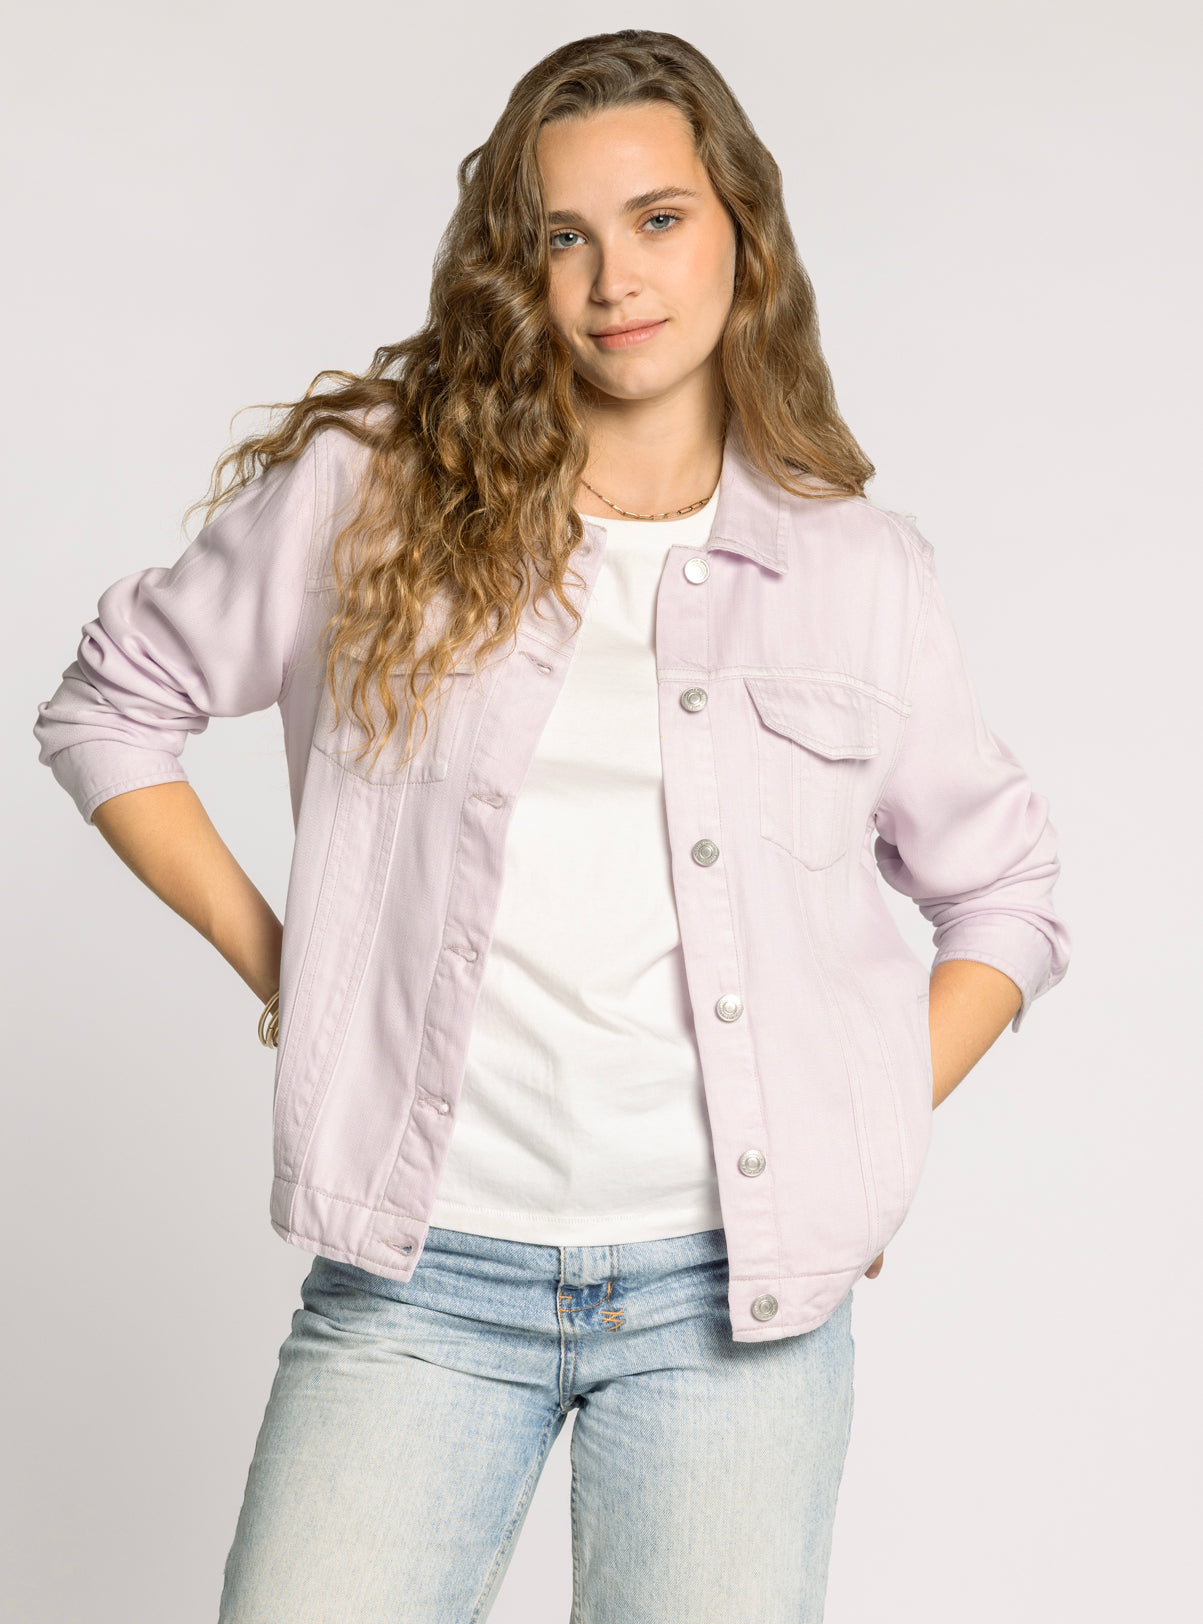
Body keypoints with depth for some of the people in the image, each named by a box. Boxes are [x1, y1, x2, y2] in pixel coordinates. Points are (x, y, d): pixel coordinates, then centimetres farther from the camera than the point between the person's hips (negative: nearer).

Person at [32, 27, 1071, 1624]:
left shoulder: (858, 566, 6)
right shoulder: (374, 490, 2)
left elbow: (1005, 889, 16)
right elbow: (110, 703, 11)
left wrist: (876, 1130, 3)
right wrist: (268, 955, 2)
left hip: (739, 1284, 1)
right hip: (424, 1269, 0)